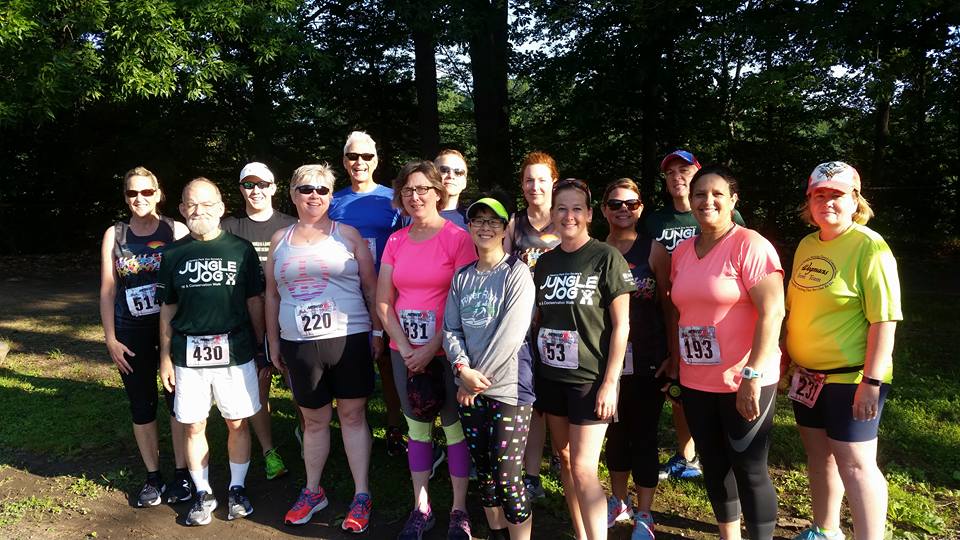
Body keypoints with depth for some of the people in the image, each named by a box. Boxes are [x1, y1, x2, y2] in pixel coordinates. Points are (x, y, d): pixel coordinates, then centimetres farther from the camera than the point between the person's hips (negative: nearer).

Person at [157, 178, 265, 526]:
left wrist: (261, 347, 2)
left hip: (235, 350, -1)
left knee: (238, 422, 7)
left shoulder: (241, 249, 1)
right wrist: (165, 356, 7)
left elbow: (255, 301, 5)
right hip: (188, 353, 2)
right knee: (193, 426, 8)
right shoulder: (173, 254, 6)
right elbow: (168, 309, 9)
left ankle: (237, 489, 25)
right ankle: (203, 494, 25)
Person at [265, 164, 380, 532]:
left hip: (348, 339, -2)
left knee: (353, 415, 3)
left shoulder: (348, 235, 2)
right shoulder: (280, 240, 10)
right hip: (299, 344, 2)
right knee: (314, 419, 12)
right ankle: (312, 492, 29)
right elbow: (272, 295, 14)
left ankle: (362, 496, 12)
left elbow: (371, 287, 3)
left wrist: (378, 330, -1)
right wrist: (273, 342, 13)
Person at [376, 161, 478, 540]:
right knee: (417, 426, 13)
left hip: (445, 350, -4)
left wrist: (431, 348, -14)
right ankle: (421, 508, 27)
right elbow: (383, 302, 6)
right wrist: (406, 349, -4)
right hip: (404, 352, 5)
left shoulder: (458, 238, -8)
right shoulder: (395, 241, 7)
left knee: (454, 427, 4)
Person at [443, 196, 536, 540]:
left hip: (508, 390, -5)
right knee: (484, 473, 15)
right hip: (469, 391, 5)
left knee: (508, 479, -3)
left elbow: (511, 333, -15)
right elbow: (450, 329, 6)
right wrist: (463, 369, -11)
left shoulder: (517, 273, -7)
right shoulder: (462, 276, 10)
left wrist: (480, 378, -12)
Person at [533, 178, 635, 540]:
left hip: (590, 378, -5)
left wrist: (610, 381, -14)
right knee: (565, 459, 14)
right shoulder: (546, 261, 7)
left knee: (583, 468, -7)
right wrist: (536, 367, 7)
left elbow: (621, 324, -9)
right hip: (551, 376, 6)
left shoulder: (607, 258, -8)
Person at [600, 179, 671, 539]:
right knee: (614, 432, 16)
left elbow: (669, 306, -3)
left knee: (643, 435, 5)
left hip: (646, 361, -3)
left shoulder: (654, 250, -4)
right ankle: (618, 502, 35)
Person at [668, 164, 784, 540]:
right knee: (713, 465, 18)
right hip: (696, 382, 7)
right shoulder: (681, 252, 8)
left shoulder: (750, 245, -12)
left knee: (748, 469, 4)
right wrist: (674, 362, 13)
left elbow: (772, 312, -18)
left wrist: (752, 374, -22)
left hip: (744, 381, -6)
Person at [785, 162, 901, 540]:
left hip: (850, 378, -7)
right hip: (808, 375, 7)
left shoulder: (869, 247, -13)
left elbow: (884, 319, -18)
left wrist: (872, 381, -21)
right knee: (819, 455, 17)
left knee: (853, 462, -2)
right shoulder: (806, 245, 8)